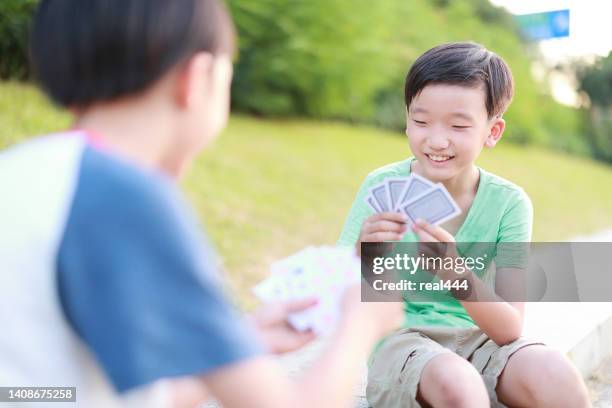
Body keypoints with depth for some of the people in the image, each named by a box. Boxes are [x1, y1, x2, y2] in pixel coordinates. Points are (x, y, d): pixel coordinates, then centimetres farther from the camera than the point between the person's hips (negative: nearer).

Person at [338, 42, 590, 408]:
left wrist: (459, 277, -31)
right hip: (399, 340, -2)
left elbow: (509, 330, -12)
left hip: (479, 341, 2)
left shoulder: (509, 203, -5)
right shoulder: (383, 186, -8)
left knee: (558, 379, -28)